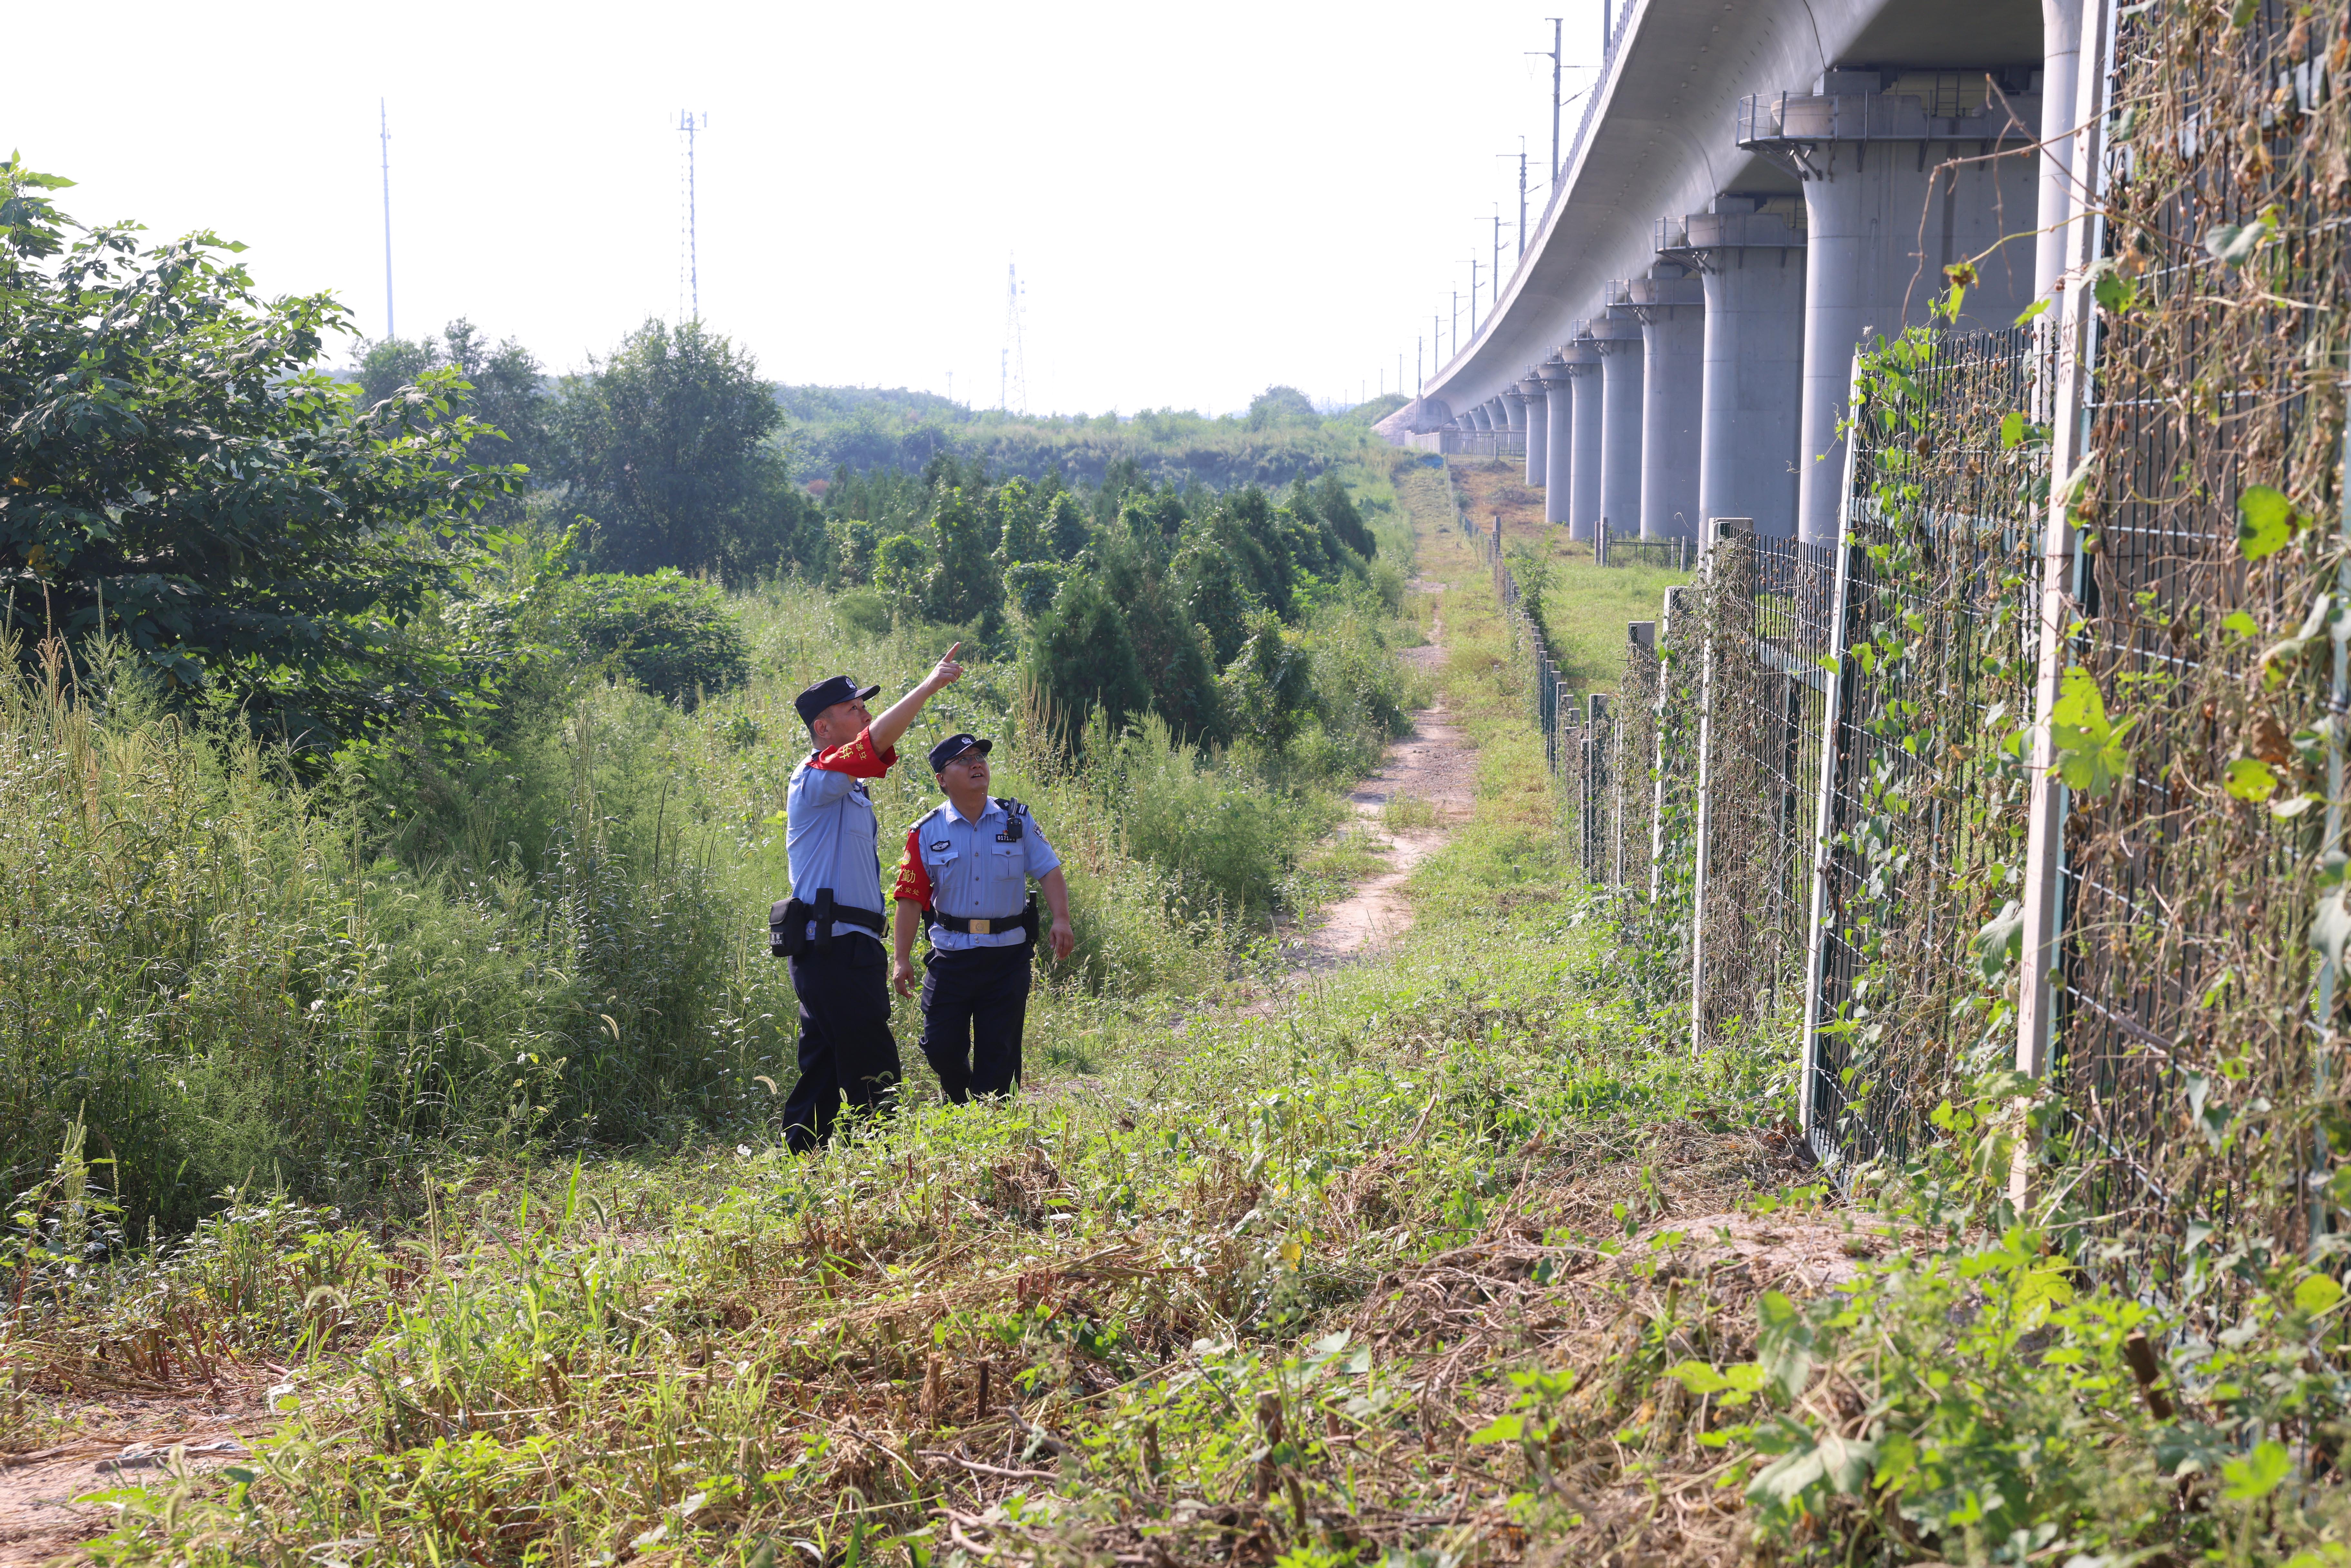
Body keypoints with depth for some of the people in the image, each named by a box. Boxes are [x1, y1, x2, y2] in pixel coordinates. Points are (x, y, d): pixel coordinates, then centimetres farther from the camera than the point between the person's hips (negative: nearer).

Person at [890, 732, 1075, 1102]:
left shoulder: (1018, 820, 3)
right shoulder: (927, 832, -1)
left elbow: (1050, 871, 1)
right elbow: (910, 897, -1)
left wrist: (1061, 920, -15)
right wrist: (901, 958, -6)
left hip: (1008, 956, 1)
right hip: (950, 956, 0)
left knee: (998, 1051, 3)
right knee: (942, 1047, 0)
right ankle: (961, 1107, 29)